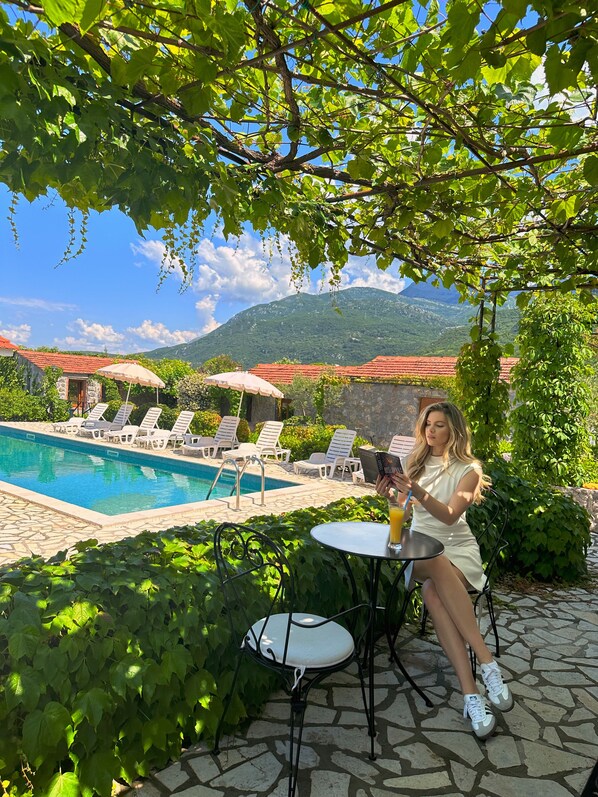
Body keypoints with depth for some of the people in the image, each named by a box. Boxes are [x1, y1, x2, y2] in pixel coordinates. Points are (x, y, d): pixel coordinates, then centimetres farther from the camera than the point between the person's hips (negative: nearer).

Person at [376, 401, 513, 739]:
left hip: (457, 547, -2)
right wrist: (393, 492, -17)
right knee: (439, 569, -34)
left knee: (433, 592, -33)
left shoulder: (468, 469, -2)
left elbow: (450, 515, -16)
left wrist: (419, 492, -33)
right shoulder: (417, 461, 10)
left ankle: (470, 695, -30)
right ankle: (488, 664, -35)